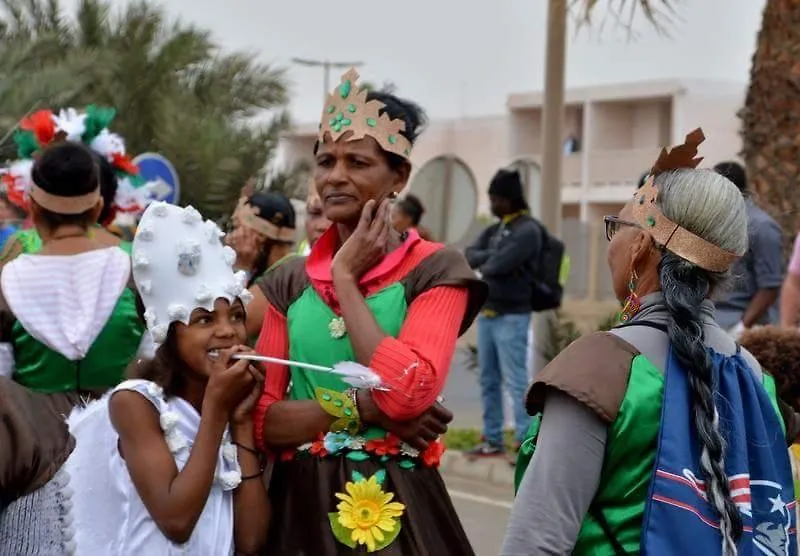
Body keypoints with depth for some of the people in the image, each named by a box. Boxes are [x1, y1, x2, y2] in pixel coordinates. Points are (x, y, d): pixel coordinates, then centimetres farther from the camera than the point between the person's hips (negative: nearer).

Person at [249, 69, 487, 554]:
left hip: (393, 509, -4)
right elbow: (262, 420, 1)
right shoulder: (289, 282, 8)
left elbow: (406, 394, -20)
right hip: (302, 505, 4)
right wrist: (360, 408, -14)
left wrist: (345, 277, -11)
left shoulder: (435, 270, -5)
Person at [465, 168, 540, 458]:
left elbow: (499, 265, -20)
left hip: (512, 316, -8)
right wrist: (491, 256, -13)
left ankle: (526, 442, -5)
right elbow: (469, 256, 3)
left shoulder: (527, 230, -10)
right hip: (487, 313, 8)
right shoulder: (493, 231, 16)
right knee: (489, 380, 12)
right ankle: (493, 440, 20)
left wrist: (484, 266, 0)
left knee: (516, 382, -8)